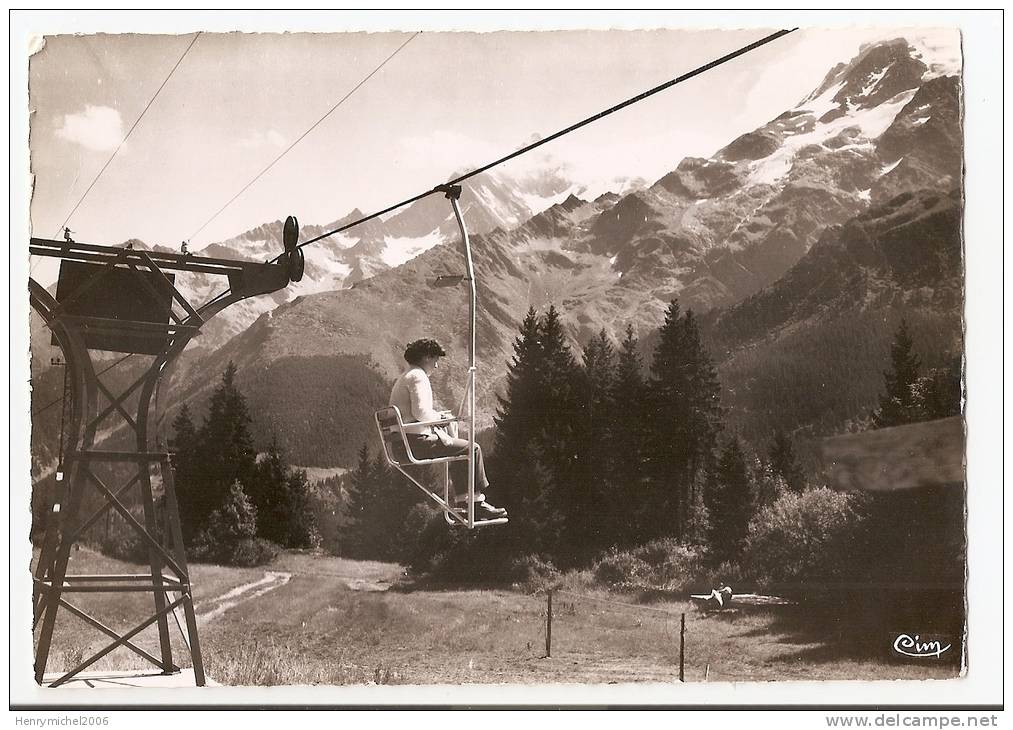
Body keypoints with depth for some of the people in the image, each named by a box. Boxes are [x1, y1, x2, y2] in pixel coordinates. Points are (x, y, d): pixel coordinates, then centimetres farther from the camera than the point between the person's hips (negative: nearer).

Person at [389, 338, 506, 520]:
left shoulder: (403, 378, 22)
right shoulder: (418, 376, -11)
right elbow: (421, 413, -22)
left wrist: (438, 415, 15)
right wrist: (440, 416, -4)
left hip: (403, 442, 11)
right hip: (418, 441, -11)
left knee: (458, 447, 26)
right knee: (472, 449, -7)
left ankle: (461, 499, 23)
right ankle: (477, 503, -3)